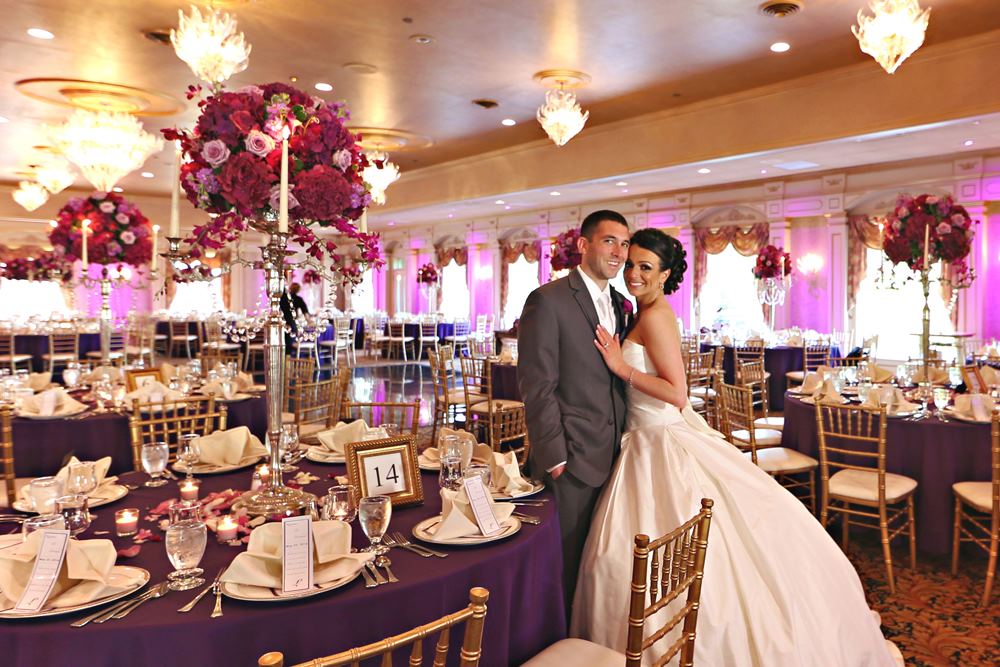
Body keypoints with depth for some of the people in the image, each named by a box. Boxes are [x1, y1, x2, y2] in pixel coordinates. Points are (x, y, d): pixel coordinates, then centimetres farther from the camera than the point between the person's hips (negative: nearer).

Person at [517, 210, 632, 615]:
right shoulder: (548, 301, -11)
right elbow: (537, 387, -14)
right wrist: (554, 456, -15)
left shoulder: (619, 304, 12)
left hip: (613, 456, 7)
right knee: (565, 563, 7)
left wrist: (625, 442, 9)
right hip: (571, 459, -7)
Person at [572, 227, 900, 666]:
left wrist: (622, 367, -19)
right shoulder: (647, 313, 12)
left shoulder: (654, 316, -17)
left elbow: (677, 394, -21)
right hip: (646, 443, 9)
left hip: (665, 445, -9)